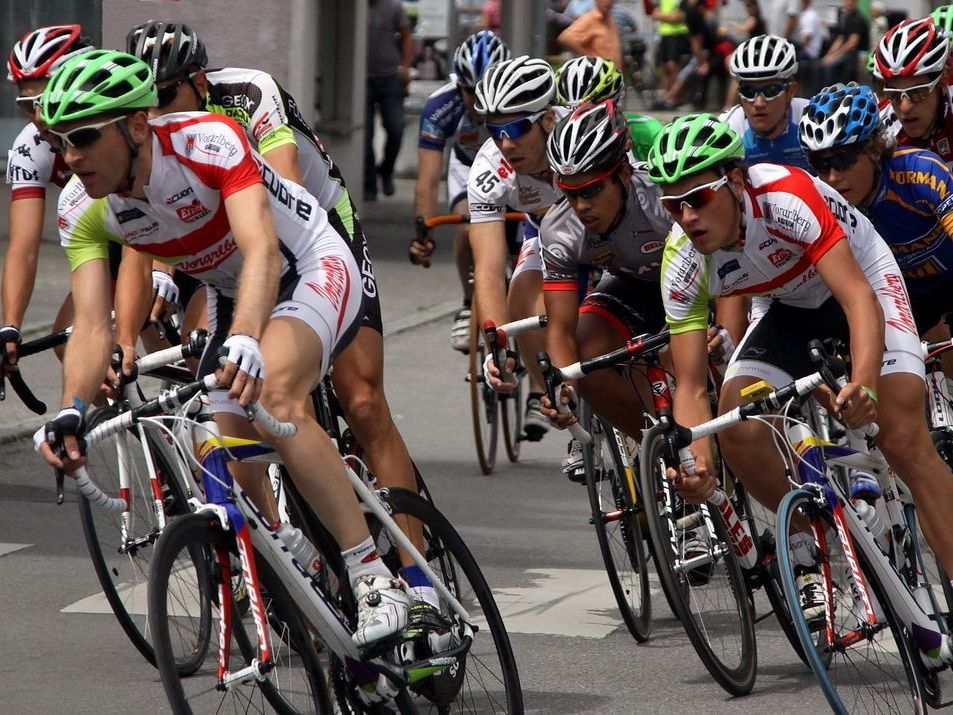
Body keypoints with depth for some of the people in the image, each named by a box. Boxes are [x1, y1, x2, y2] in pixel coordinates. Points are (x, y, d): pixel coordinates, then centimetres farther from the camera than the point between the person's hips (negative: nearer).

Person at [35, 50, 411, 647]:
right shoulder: (82, 209, -16)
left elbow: (261, 248, -43)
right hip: (231, 298, 7)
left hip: (313, 269, -7)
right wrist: (70, 414, -39)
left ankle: (375, 580, -33)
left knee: (273, 392, -34)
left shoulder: (208, 142, -32)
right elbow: (93, 326, -20)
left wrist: (245, 341, -61)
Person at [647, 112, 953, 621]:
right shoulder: (683, 262, -22)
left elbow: (858, 296, -42)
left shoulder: (787, 198, -37)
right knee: (736, 423, -20)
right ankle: (810, 549, 2)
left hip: (861, 278, -4)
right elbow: (691, 387, -20)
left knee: (903, 436, -22)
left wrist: (864, 383, -60)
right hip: (787, 308, 4)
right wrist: (697, 463, -40)